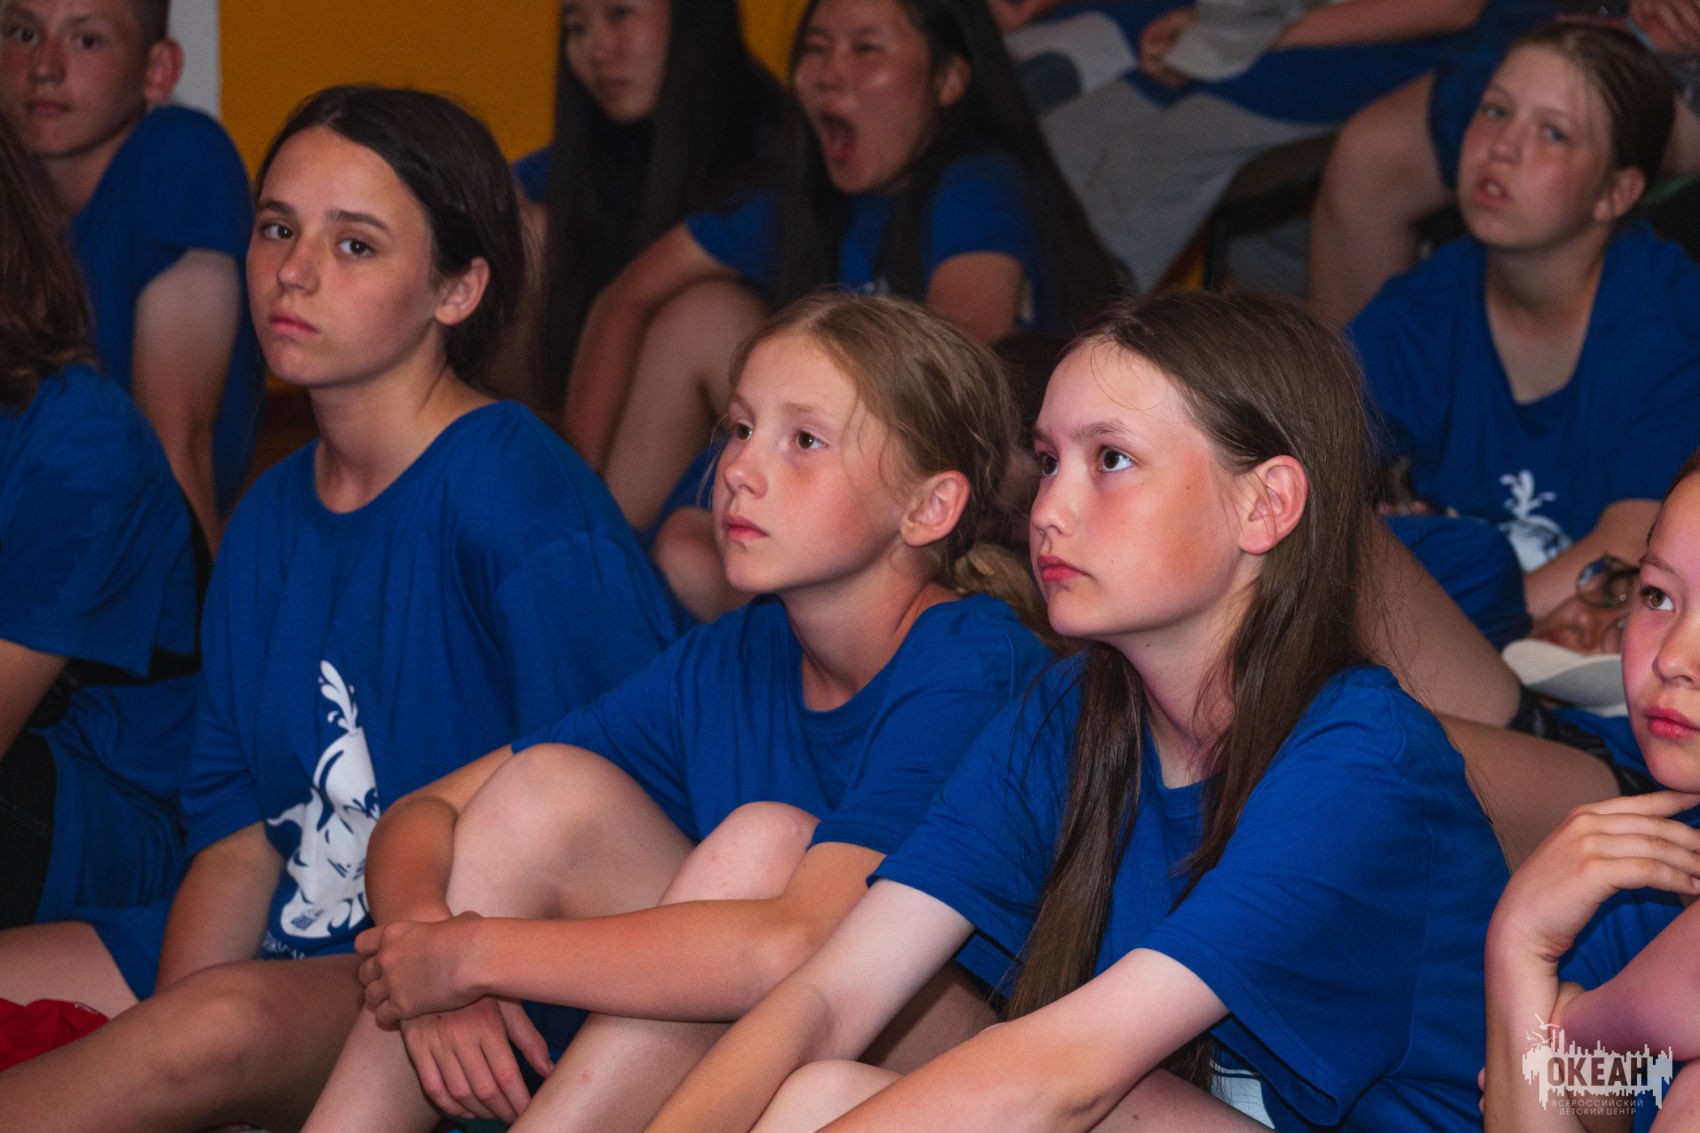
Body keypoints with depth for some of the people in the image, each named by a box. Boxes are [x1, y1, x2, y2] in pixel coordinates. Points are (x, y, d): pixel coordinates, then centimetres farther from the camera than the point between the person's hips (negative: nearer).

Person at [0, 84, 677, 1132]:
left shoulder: (521, 498, -12)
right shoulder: (273, 517, 11)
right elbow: (239, 825, 10)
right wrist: (159, 1028, -9)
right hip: (294, 950, 7)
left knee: (231, 1021, -35)